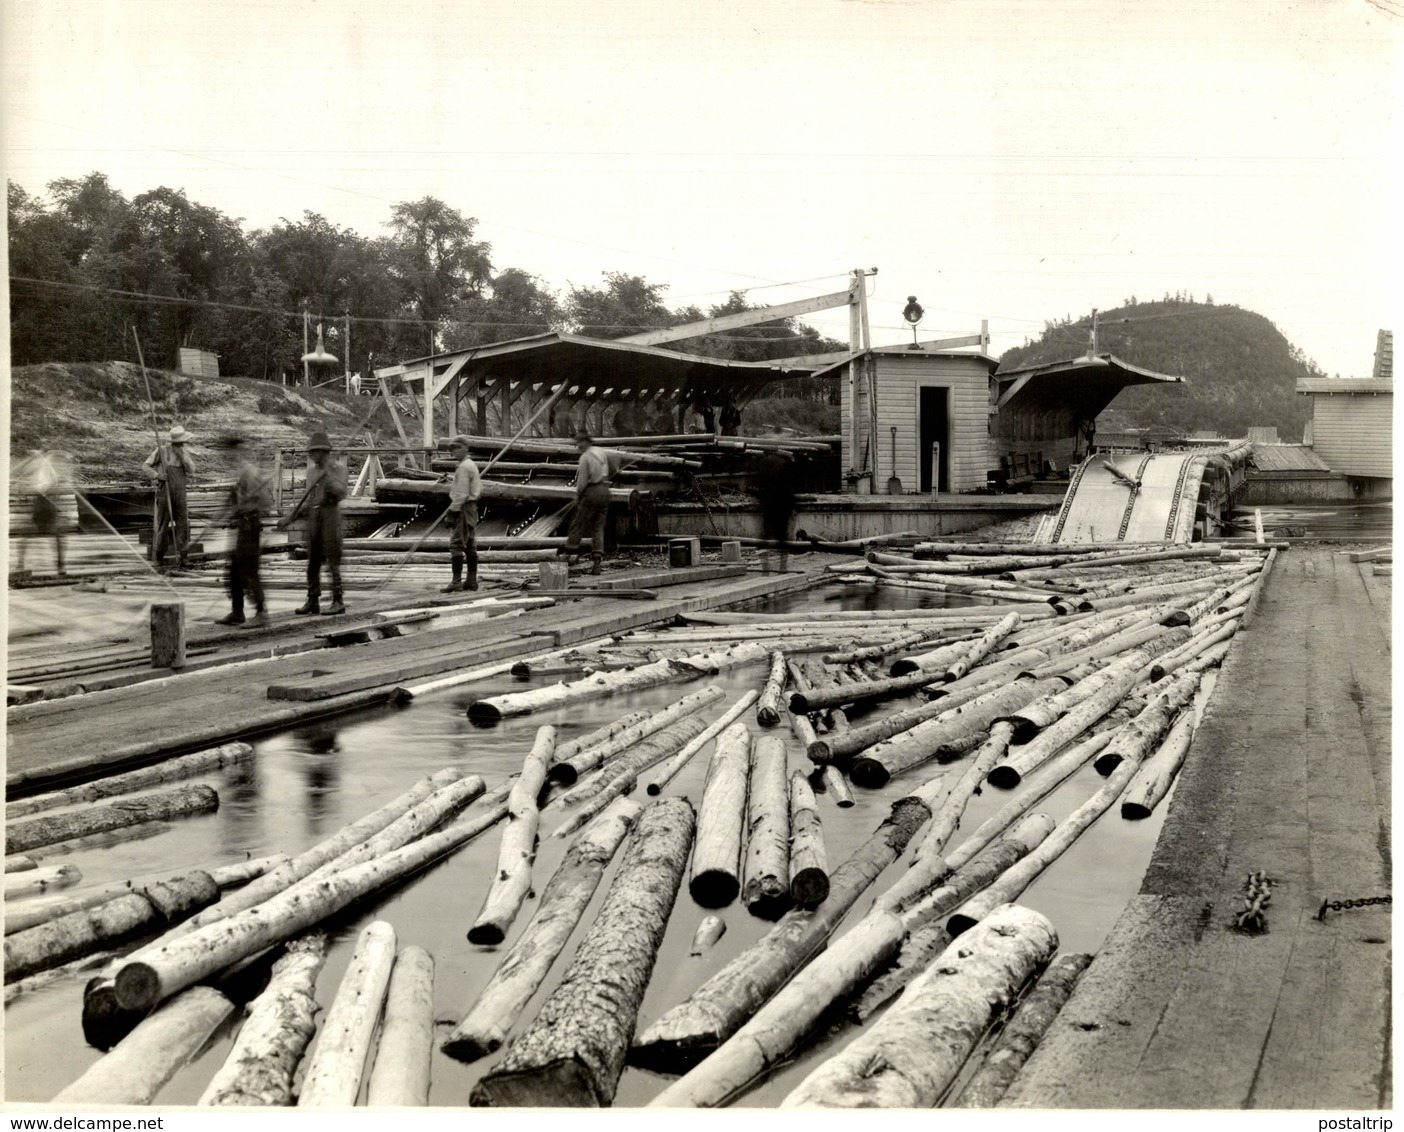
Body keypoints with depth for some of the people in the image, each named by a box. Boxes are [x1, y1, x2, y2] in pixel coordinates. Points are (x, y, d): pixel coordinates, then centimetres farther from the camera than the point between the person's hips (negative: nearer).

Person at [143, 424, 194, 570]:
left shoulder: (184, 453, 7)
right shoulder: (162, 450, -5)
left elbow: (191, 471, -4)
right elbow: (146, 465, -3)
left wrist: (182, 457, -16)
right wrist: (157, 475, -20)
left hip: (180, 493, 3)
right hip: (164, 491, -3)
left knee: (183, 524, -5)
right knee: (163, 525, -1)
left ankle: (181, 555, -2)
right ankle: (159, 558, 9)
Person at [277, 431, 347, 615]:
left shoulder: (339, 467, -3)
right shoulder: (311, 470, 15)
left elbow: (342, 493, -16)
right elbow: (308, 500, 18)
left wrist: (328, 475, -25)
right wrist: (288, 517, 11)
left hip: (331, 513, -6)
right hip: (313, 516, 6)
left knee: (332, 561, -9)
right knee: (312, 560, 6)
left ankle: (337, 602, -6)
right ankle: (312, 601, 11)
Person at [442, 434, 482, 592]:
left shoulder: (463, 467, -14)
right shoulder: (472, 465, 18)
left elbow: (461, 493, -19)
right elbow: (479, 488, 21)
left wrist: (453, 511, -19)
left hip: (463, 507, -11)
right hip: (472, 506, 11)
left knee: (456, 544, -11)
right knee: (470, 545, 12)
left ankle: (456, 581, -16)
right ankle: (472, 580, 14)